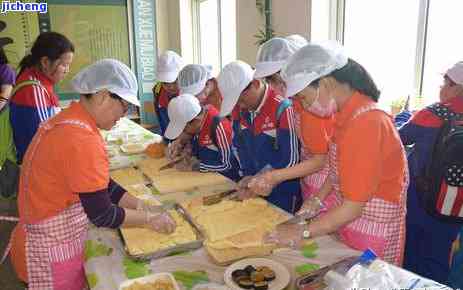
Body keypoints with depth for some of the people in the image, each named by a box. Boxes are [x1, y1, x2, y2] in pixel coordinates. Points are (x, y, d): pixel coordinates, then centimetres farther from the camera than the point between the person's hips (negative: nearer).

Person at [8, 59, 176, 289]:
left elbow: (101, 184, 7)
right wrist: (150, 219, -10)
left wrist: (141, 206, 4)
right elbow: (102, 216, -23)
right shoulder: (82, 139, -28)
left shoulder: (68, 121, 2)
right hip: (51, 255, -9)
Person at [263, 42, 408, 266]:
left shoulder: (366, 123, -28)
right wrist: (317, 200, 0)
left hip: (370, 236, -7)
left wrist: (302, 232, -16)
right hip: (343, 219, 7)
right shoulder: (346, 114, 0)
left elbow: (354, 206, -24)